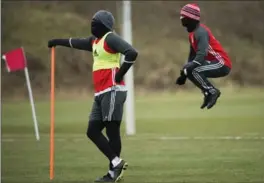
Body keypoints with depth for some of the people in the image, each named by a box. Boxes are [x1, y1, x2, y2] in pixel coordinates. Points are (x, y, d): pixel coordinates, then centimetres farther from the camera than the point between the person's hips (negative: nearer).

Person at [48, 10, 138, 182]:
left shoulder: (110, 38, -8)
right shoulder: (95, 41, 19)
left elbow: (132, 53, -21)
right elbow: (76, 43, 39)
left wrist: (119, 74, -15)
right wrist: (57, 41, 51)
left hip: (112, 91, -9)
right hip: (101, 94, 9)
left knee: (112, 131, -7)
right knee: (93, 131, 5)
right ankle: (116, 162, 9)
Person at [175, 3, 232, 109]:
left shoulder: (200, 32, -18)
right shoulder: (192, 33, 11)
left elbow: (201, 55, -28)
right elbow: (193, 55, 16)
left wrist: (186, 70, -31)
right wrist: (184, 73, 10)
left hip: (222, 64, -10)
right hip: (214, 63, 10)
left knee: (194, 71, -26)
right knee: (189, 70, 7)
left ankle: (212, 92, -11)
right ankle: (208, 93, 8)